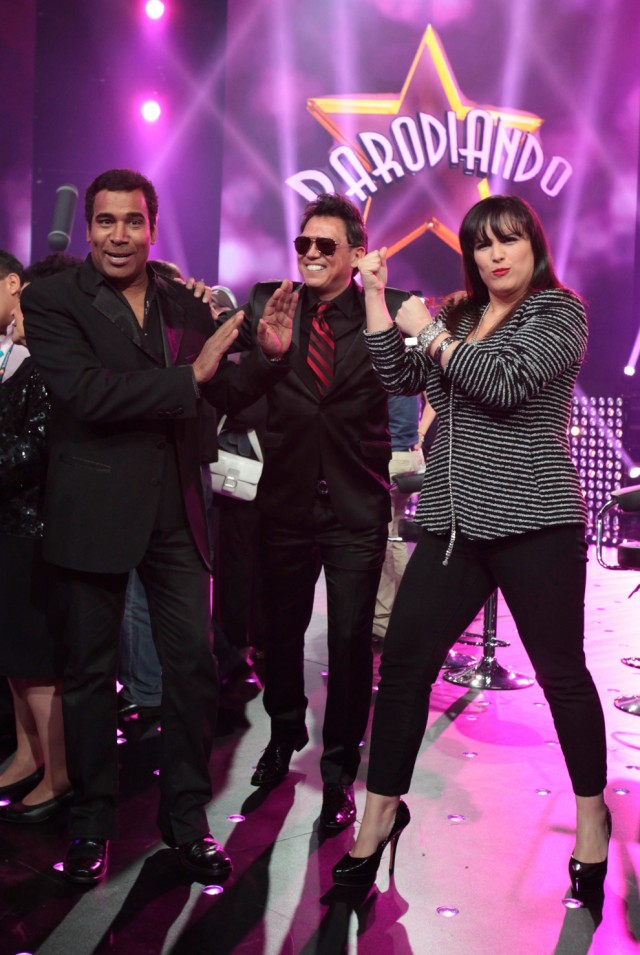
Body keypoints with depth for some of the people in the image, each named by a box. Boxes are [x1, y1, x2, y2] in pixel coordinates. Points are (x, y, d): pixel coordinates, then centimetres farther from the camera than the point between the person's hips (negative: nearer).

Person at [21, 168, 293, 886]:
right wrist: (187, 377, -19)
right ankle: (91, 823, 27)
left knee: (193, 665, 6)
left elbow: (224, 394, 13)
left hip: (176, 510, 4)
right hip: (94, 510, -3)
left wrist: (270, 355, -6)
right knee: (91, 672, 9)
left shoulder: (184, 305, 9)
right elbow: (84, 393, -19)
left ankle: (186, 816, 23)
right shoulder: (50, 301, -4)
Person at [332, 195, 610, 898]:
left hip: (533, 521, -5)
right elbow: (401, 378, 10)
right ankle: (382, 809, 14)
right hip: (454, 521, 5)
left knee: (561, 671, 3)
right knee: (402, 661, 0)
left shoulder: (558, 311, -1)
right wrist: (376, 296, 6)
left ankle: (591, 811, 24)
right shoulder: (462, 317, 17)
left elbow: (504, 381, -17)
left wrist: (428, 331, -7)